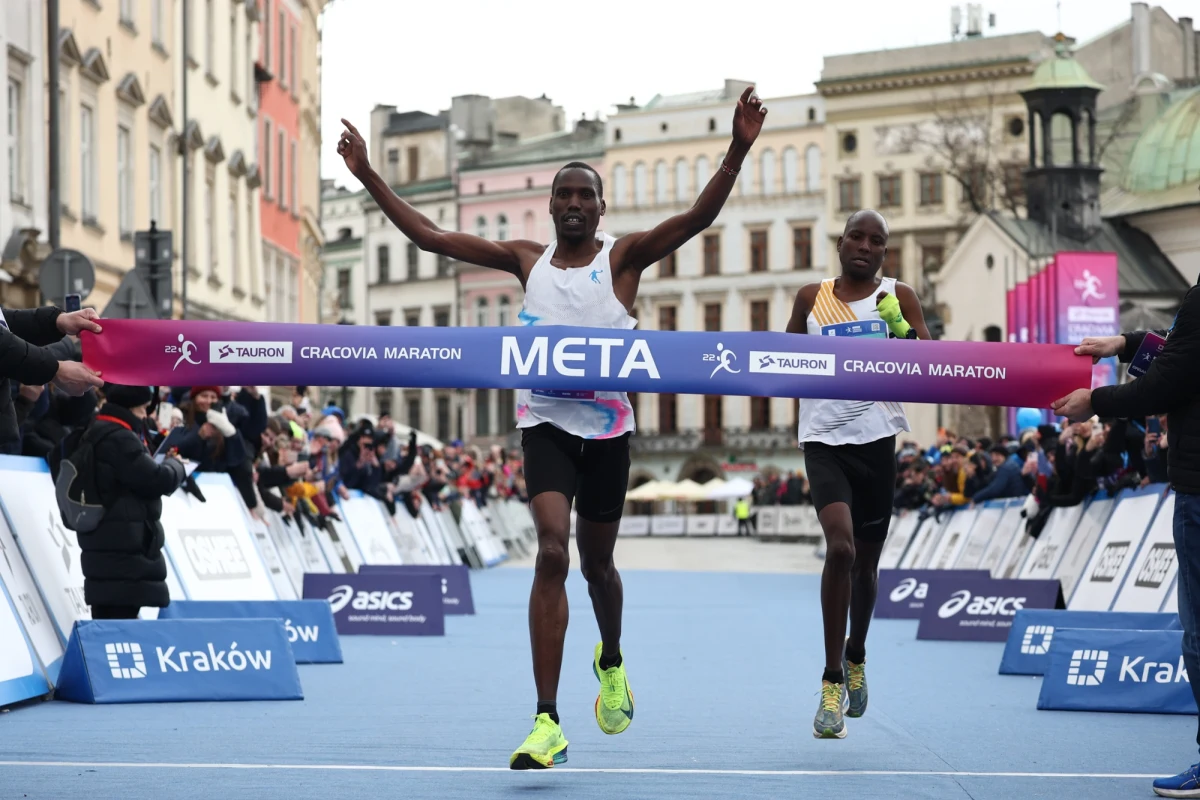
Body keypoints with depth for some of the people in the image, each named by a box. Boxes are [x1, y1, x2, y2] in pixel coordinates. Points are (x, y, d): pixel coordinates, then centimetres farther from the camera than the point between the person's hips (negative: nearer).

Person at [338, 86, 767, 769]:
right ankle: (548, 724, -19)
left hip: (608, 427, 0)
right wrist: (369, 175, 4)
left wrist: (738, 152, -30)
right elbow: (430, 236, 7)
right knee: (552, 552, -17)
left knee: (596, 561, 13)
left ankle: (612, 662, 48)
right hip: (546, 423, 0)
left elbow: (698, 217, -16)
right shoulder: (527, 259, 5)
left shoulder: (623, 256, -2)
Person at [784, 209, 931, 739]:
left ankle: (856, 655, 41)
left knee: (866, 561, 12)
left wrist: (906, 334, -20)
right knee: (840, 546, -22)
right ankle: (832, 682, -16)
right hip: (824, 440, -1)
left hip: (877, 441, 1)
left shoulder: (898, 298, 4)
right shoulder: (812, 298, 7)